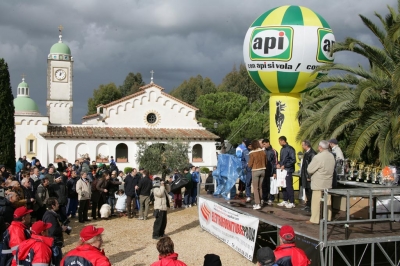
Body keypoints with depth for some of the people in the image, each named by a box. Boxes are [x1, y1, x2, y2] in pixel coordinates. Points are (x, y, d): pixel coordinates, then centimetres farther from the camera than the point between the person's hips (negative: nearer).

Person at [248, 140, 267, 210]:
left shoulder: (252, 153, -13)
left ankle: (257, 204, -3)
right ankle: (258, 202, 20)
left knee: (255, 188, 2)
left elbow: (250, 165, -8)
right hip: (263, 170, 5)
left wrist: (248, 164, 13)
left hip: (255, 171, -5)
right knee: (260, 187, 15)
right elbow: (265, 162, 7)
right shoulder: (263, 152, -1)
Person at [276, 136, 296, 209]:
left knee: (289, 186, -6)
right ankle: (285, 201, 21)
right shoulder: (282, 149, 15)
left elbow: (293, 160, -16)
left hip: (288, 170, -8)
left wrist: (285, 166, -17)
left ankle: (292, 202, 0)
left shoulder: (290, 149, -11)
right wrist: (279, 164, 5)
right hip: (282, 170, 8)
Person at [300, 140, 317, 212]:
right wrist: (302, 174, 17)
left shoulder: (312, 153, -19)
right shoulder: (306, 153, 12)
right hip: (305, 176, 10)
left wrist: (309, 176, -21)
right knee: (307, 191, 17)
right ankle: (308, 205, 27)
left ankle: (311, 206, 3)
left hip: (309, 177, -10)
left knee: (310, 192, -4)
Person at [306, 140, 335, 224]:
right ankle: (327, 218, 18)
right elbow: (332, 169, 13)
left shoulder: (318, 157, -19)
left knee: (316, 201, -2)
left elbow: (309, 170, -14)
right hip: (328, 183, 7)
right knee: (327, 201, 12)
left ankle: (314, 219, 2)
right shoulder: (331, 156, 4)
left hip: (318, 183, -7)